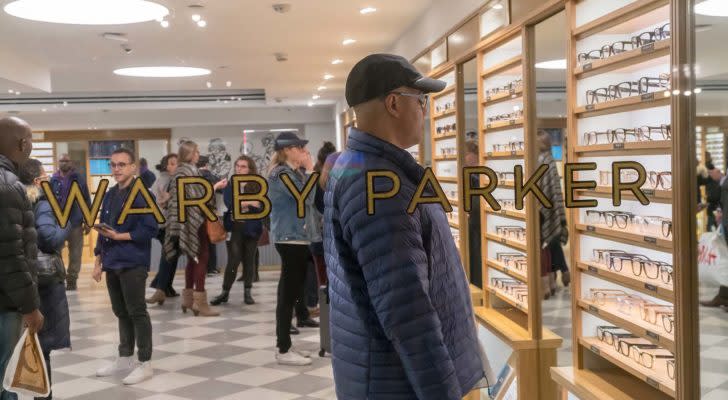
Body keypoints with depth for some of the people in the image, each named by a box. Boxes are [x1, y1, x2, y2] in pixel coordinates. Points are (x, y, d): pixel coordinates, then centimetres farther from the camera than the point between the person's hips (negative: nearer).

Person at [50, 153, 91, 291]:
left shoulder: (79, 178, 0)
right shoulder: (53, 179, 2)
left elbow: (87, 200, 1)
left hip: (75, 223, -1)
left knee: (75, 253, 5)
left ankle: (72, 279, 16)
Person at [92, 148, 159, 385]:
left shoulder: (142, 194, -11)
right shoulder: (110, 195, 13)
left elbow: (150, 230, -16)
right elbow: (102, 230, 17)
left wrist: (119, 236, -18)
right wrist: (98, 261, 14)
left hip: (133, 264, -7)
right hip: (112, 264, 7)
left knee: (137, 312, -1)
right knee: (121, 312, 15)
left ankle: (145, 364, 7)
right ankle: (124, 359, 27)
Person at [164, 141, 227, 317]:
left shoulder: (179, 171, 15)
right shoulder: (190, 170, -13)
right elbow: (199, 196, -19)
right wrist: (215, 187, -8)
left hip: (183, 219, 9)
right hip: (195, 219, -9)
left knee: (192, 258, 15)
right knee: (202, 257, -6)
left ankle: (188, 297, 17)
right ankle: (199, 301, -7)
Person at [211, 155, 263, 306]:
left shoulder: (257, 186, 2)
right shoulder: (230, 186, 4)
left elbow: (260, 207, -10)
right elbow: (230, 204, -12)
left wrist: (241, 204, -17)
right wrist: (249, 202, -16)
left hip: (251, 228, 0)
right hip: (235, 228, 0)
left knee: (249, 261, 7)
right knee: (233, 261, -3)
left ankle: (248, 292, 17)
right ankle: (225, 292, 7)